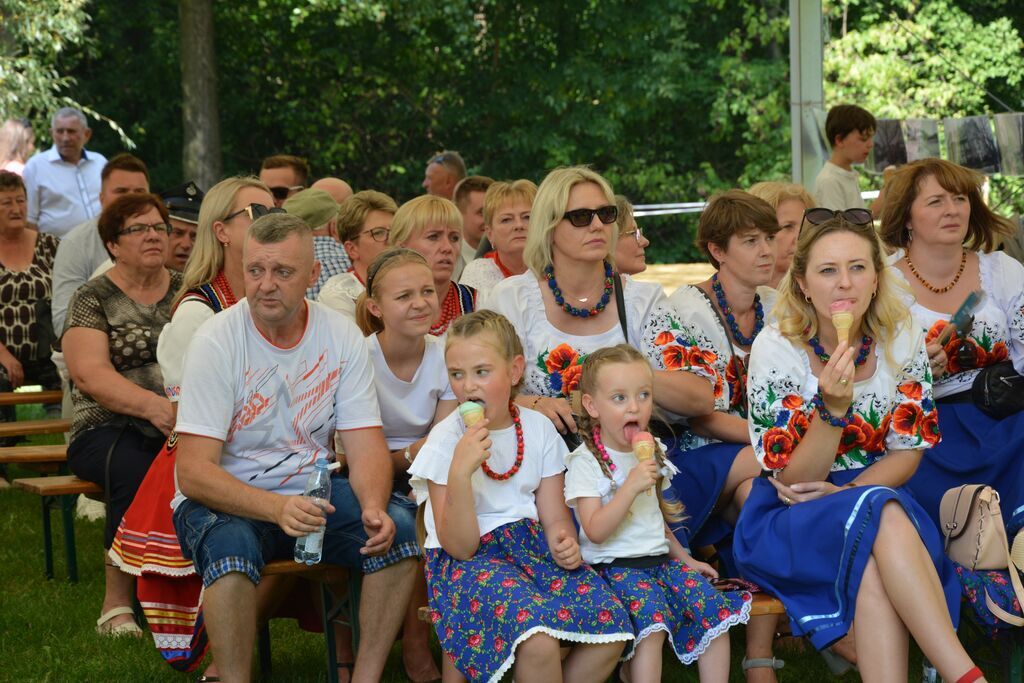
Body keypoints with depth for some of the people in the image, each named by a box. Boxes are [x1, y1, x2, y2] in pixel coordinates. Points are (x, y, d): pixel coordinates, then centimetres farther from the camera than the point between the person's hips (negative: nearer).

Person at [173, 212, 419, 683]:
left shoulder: (342, 338, -3)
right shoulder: (216, 340, -15)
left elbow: (365, 448, -5)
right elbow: (193, 471, -20)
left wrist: (372, 508, -29)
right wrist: (275, 508, -37)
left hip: (310, 491, 4)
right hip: (225, 499, -3)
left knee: (397, 526, -21)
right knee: (232, 544, -36)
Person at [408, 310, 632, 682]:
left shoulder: (539, 428, 4)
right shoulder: (446, 440, -8)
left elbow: (554, 515, 8)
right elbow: (460, 547, -12)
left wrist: (564, 541, -16)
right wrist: (460, 472, -27)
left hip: (531, 544, 5)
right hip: (468, 559, -5)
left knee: (611, 624, -20)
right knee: (537, 640, -33)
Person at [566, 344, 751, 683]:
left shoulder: (651, 453, 14)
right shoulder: (586, 462, -8)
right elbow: (595, 531, -17)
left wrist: (685, 559, 21)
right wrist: (631, 486, -23)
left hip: (659, 558, 7)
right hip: (615, 564, -7)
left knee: (714, 609, -12)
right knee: (652, 622, -32)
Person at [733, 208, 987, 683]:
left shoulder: (901, 340, -3)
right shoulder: (776, 349, -12)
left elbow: (908, 451, 3)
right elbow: (794, 481, -12)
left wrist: (843, 491, -16)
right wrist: (833, 406, -29)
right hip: (787, 521, -2)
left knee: (873, 574, -36)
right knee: (883, 517, -36)